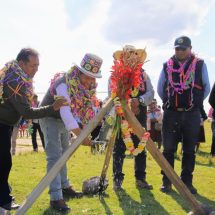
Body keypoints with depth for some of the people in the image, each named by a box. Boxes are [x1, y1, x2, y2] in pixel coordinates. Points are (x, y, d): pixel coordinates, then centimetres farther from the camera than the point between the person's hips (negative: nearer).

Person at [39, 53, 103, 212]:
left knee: (63, 154, 16)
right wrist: (80, 135, -48)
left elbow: (88, 107, -4)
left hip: (65, 120, 8)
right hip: (50, 118, -8)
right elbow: (65, 112, -42)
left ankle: (64, 187, 28)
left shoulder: (89, 85, -10)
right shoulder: (64, 84, -34)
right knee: (54, 156, -15)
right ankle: (56, 197, -16)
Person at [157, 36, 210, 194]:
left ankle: (187, 182, 16)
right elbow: (160, 89, 15)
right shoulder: (167, 66, 5)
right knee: (168, 149, 1)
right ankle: (167, 181, 10)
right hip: (171, 114, 1)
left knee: (189, 150, 6)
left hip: (192, 114, 0)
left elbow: (206, 88, 9)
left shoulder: (200, 65, 1)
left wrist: (195, 102, 9)